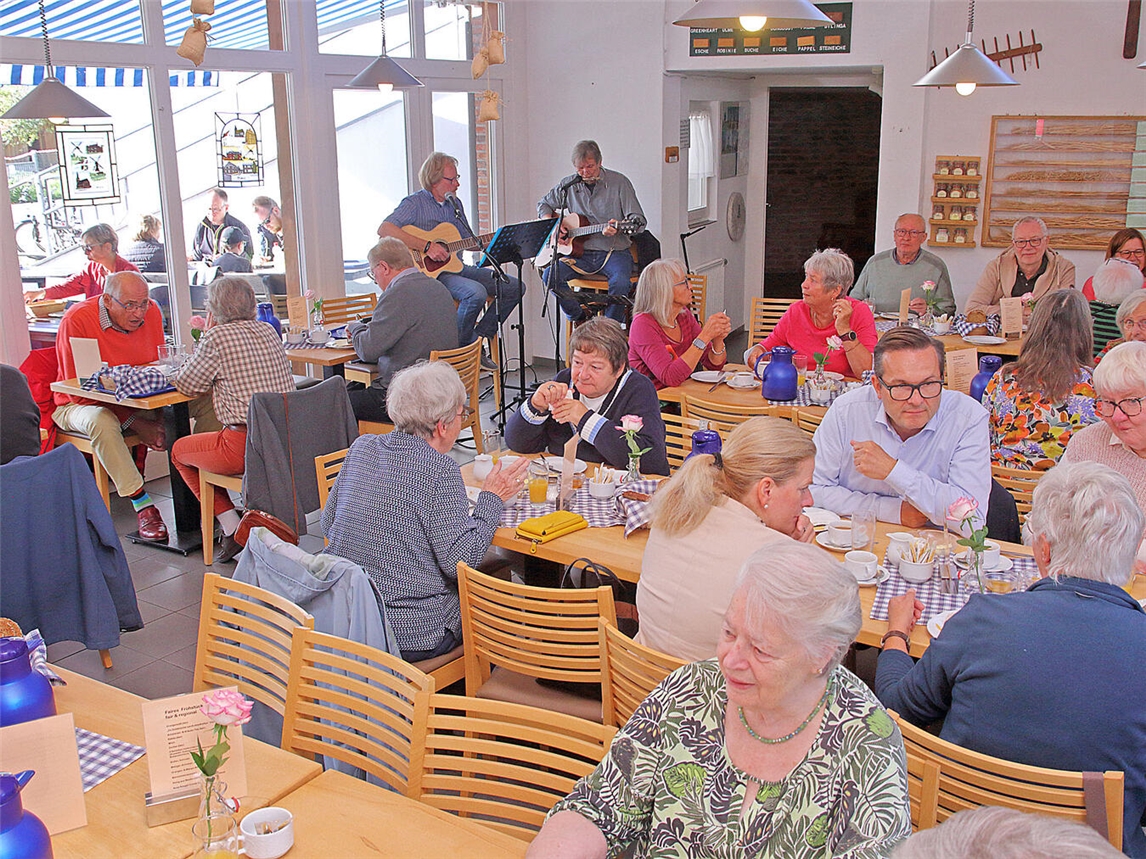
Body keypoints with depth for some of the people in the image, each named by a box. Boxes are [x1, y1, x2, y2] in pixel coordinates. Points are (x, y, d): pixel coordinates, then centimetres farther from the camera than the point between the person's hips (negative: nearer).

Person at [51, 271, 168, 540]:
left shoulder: (151, 311, -5)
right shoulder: (76, 320, -20)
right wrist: (134, 423, -29)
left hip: (138, 401, 5)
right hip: (78, 406, -4)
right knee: (102, 422, -39)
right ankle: (142, 504, -35)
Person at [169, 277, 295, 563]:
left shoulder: (217, 337, -9)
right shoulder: (268, 331, 11)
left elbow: (186, 385, 4)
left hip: (248, 447, -7)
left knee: (179, 450, 19)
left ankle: (232, 528, 10)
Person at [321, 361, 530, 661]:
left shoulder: (362, 447, 2)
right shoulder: (440, 469, -18)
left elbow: (327, 524, 12)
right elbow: (459, 562, -20)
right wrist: (492, 499, -7)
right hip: (410, 635, -7)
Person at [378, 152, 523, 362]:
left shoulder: (455, 204, 16)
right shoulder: (416, 203, -7)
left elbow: (469, 242, 22)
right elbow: (384, 229, -23)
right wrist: (427, 246, -27)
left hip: (456, 267, 8)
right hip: (428, 273, -8)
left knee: (514, 287, -2)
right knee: (477, 292, -33)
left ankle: (479, 338, 4)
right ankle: (460, 349, -13)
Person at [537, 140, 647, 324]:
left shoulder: (619, 182, -2)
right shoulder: (568, 185, 7)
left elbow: (639, 221, -6)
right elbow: (544, 204, 23)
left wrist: (618, 228, -27)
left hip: (614, 251, -3)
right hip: (580, 252, 3)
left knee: (621, 282, -34)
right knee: (550, 276, -22)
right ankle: (579, 318, -1)